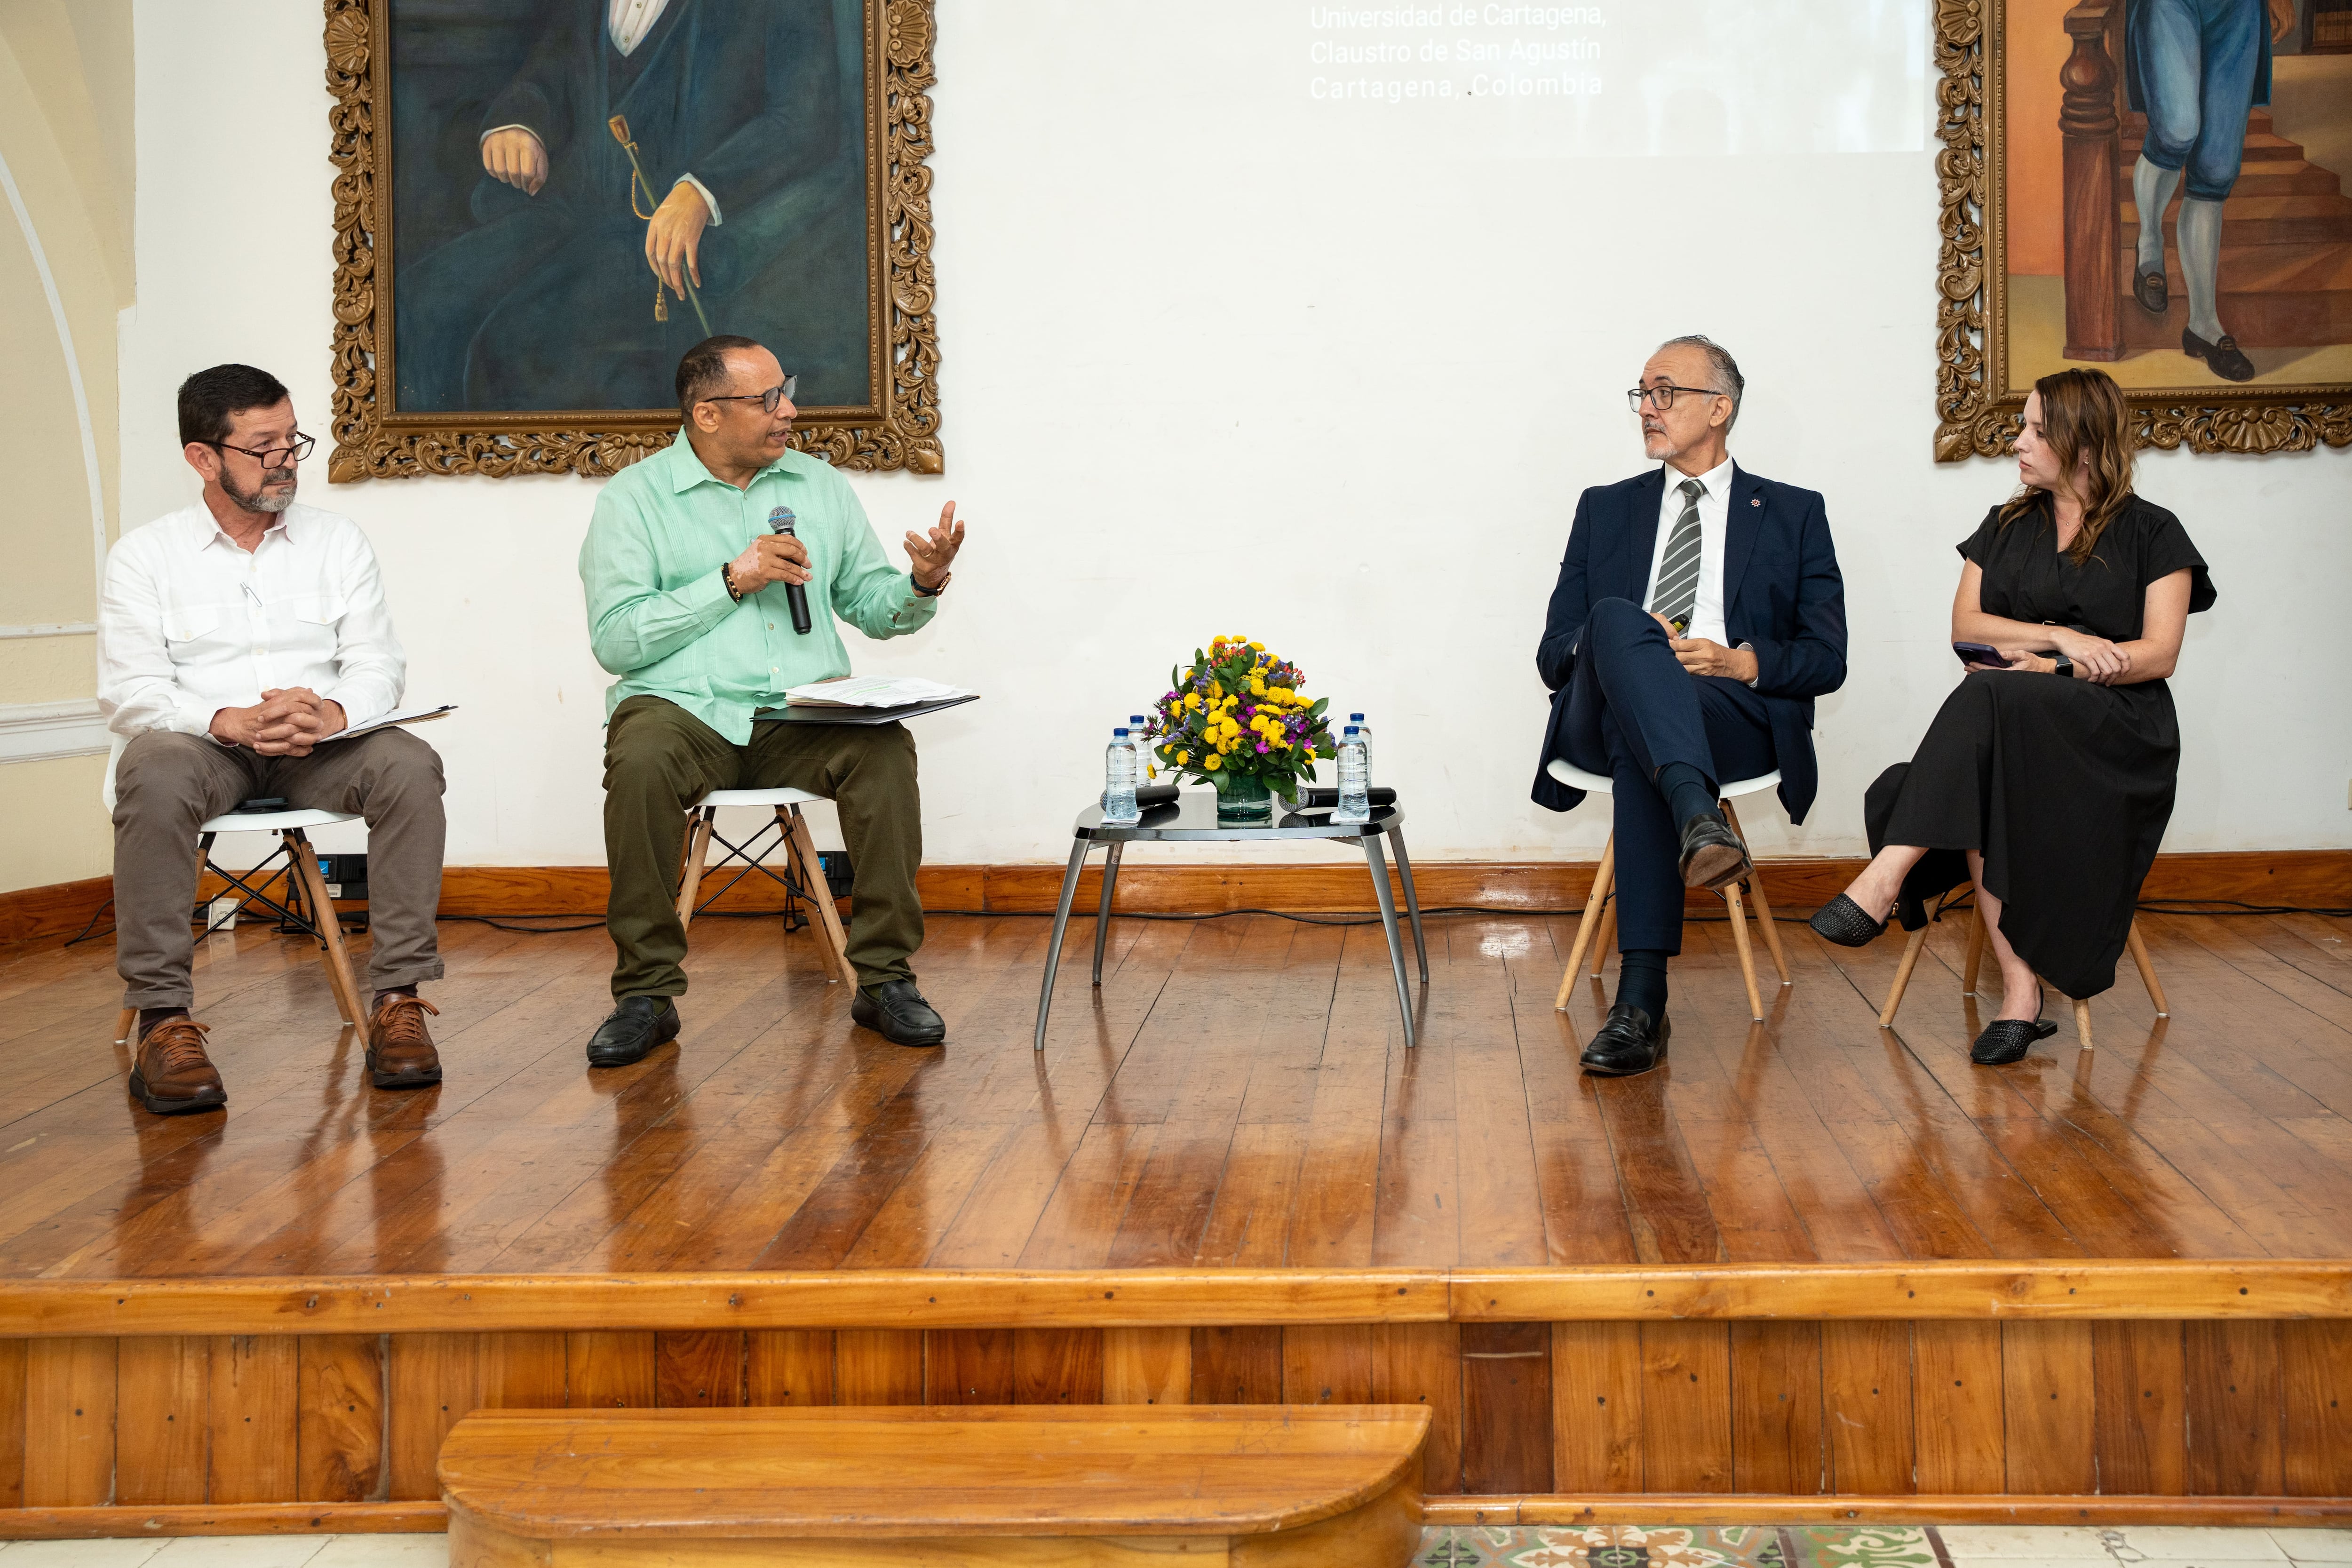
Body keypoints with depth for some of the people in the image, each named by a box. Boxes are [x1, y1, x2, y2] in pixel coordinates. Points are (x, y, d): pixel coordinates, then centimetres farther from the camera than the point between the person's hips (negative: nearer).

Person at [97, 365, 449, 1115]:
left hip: (322, 744, 2)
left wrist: (333, 711, -21)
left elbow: (378, 665, 4)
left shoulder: (339, 541, 12)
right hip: (202, 743, -2)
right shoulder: (143, 556, 5)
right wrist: (230, 721, -24)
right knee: (154, 774, -37)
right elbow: (129, 692, -5)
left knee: (409, 764, -30)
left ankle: (398, 1000, -26)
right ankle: (162, 1022, -33)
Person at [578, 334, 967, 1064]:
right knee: (640, 763, -35)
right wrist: (733, 581, -11)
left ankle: (885, 979, -17)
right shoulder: (633, 500, 4)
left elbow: (871, 605, 17)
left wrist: (922, 585, -6)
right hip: (685, 707, -2)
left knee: (885, 750, -28)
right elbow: (615, 640, -7)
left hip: (805, 714, 3)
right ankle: (646, 994, -21)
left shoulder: (820, 485, 17)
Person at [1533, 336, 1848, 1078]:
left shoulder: (1793, 514, 21)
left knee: (1639, 741, -39)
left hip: (1738, 713, -1)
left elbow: (1826, 659, 12)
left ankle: (1641, 1001, -50)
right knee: (1615, 621, -36)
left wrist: (1744, 661, -10)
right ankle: (1700, 819, -61)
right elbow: (1554, 652, 16)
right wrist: (1627, 642, -8)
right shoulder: (1605, 509, 27)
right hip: (1603, 714, 1)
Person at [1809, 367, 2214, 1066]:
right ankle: (2020, 991, -38)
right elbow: (1965, 626, 10)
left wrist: (2047, 666, -12)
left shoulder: (2152, 534, 7)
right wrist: (2060, 637, -7)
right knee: (1979, 789, -34)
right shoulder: (2005, 526, 21)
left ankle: (1885, 878, -46)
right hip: (2011, 728, 4)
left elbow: (2159, 655, -2)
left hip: (2116, 729, -4)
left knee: (1989, 697, -36)